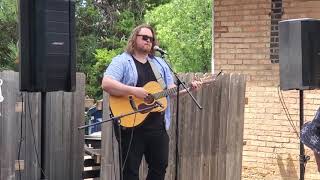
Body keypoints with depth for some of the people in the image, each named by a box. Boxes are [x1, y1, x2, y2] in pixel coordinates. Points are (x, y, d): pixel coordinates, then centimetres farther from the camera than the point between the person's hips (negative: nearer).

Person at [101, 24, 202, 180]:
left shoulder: (160, 63, 16)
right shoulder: (122, 61, -4)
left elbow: (172, 89, 18)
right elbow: (106, 84, -19)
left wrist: (188, 88, 0)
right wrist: (134, 91, -25)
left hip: (157, 125, 6)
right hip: (131, 126, -6)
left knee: (160, 166, 12)